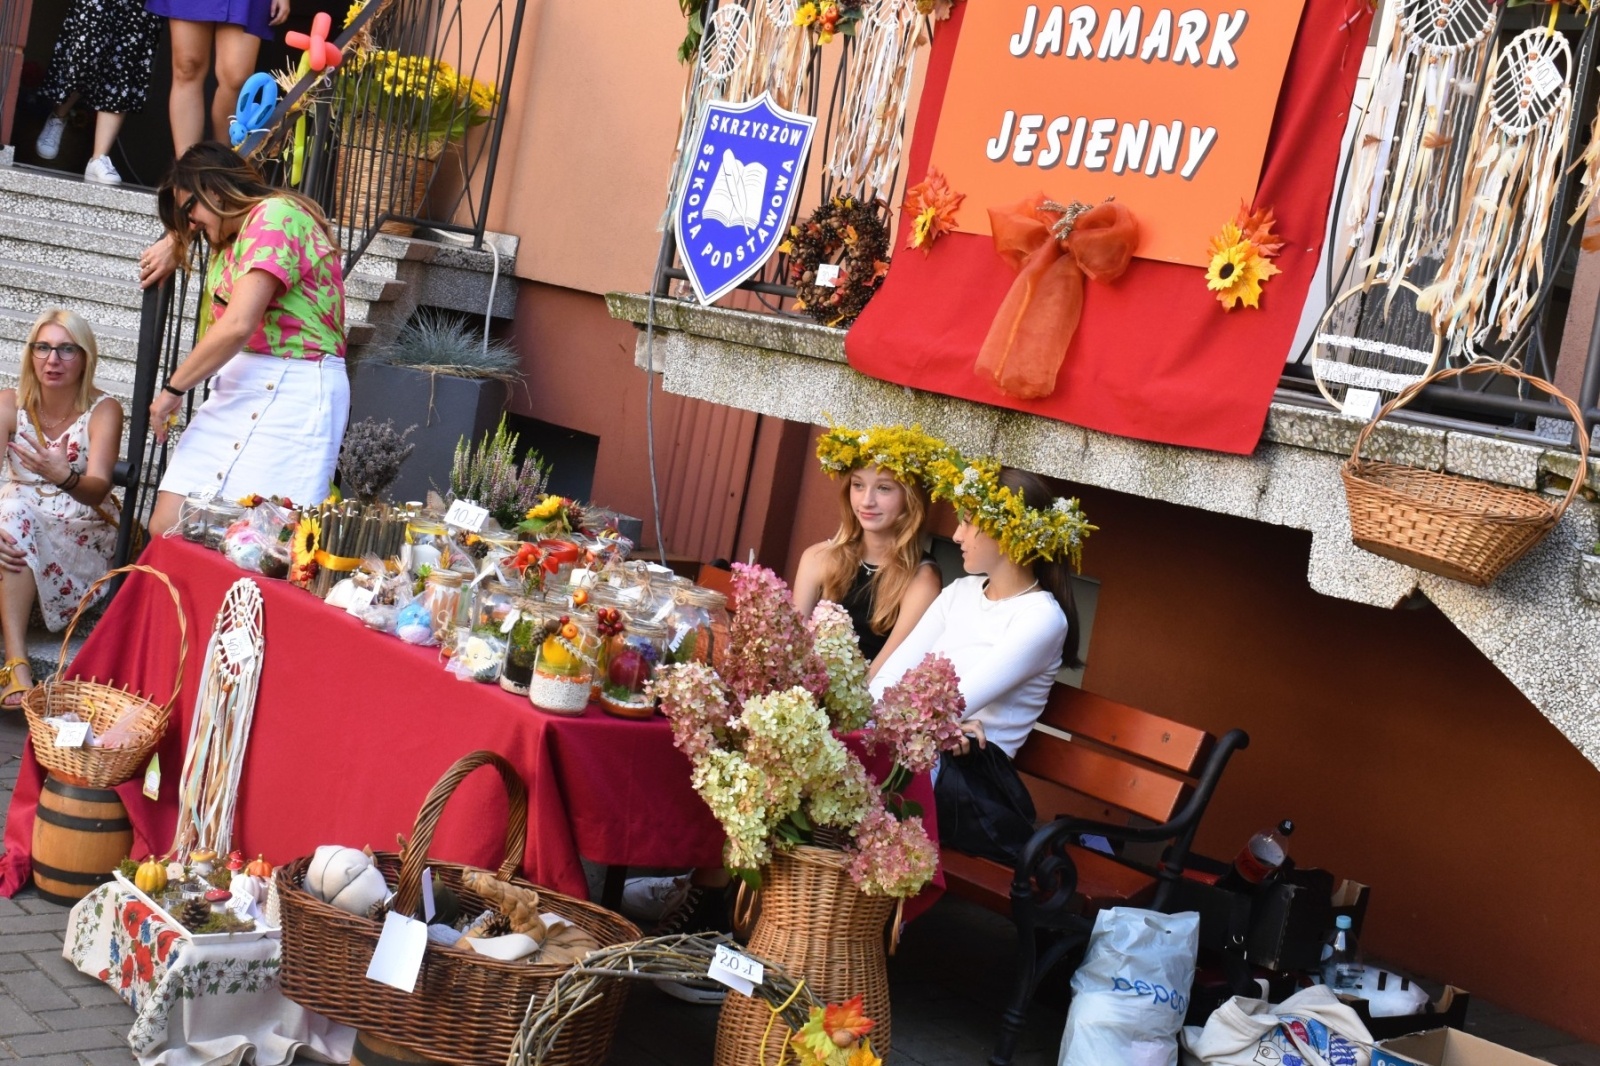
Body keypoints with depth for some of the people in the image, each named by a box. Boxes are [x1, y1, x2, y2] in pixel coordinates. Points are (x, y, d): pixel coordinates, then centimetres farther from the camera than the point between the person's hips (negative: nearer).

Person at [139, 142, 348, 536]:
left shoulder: (275, 216, -10)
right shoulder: (236, 231, 19)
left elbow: (238, 325, -20)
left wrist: (173, 389, -8)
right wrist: (172, 244, 22)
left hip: (290, 390, -10)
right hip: (239, 386, 10)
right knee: (166, 530, -2)